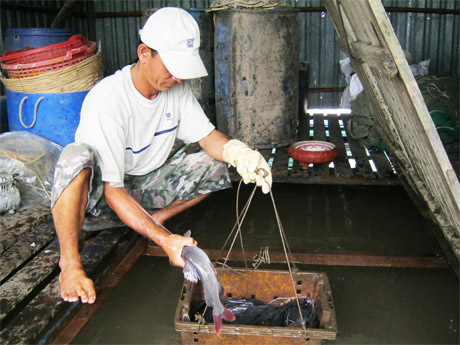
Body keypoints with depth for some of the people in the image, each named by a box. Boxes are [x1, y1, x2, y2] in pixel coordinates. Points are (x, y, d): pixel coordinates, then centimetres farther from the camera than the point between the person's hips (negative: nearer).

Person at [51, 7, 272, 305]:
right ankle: (70, 261, -21)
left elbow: (207, 135, -3)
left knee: (215, 166, -11)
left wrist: (240, 152, -28)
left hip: (145, 186, 6)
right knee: (76, 157, -40)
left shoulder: (177, 87, -8)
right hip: (99, 195, -5)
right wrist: (165, 240, -41)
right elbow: (113, 191, -31)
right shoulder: (108, 101, -29)